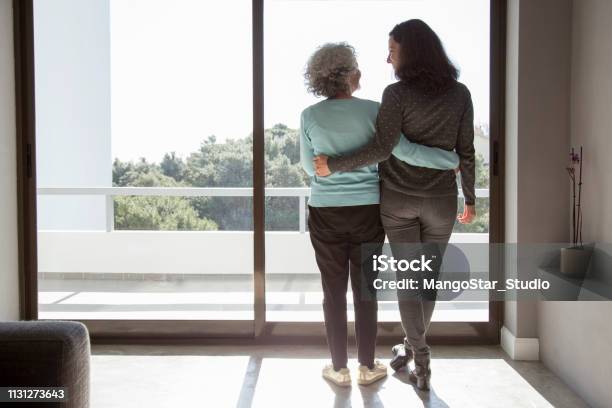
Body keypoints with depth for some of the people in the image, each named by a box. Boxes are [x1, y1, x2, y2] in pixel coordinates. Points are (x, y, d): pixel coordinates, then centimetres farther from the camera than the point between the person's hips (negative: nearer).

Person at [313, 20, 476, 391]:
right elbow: (466, 153, 0)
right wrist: (470, 198, 10)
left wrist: (334, 165, -13)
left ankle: (420, 360, 5)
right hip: (440, 200, 2)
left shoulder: (397, 93, -12)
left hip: (398, 199, -2)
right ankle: (414, 347, 34)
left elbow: (382, 149, -20)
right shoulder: (460, 94, -2)